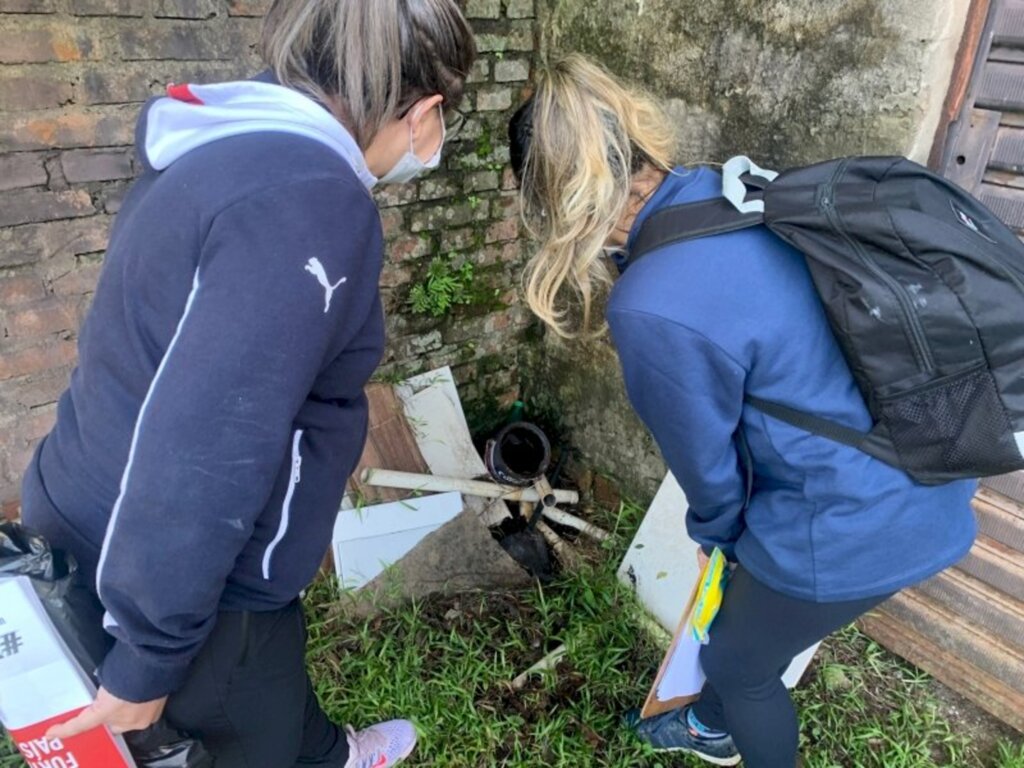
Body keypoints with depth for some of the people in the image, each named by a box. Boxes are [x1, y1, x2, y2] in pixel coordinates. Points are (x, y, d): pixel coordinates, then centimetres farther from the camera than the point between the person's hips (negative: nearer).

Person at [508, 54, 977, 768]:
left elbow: (704, 459, -13)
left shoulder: (654, 309, -31)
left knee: (741, 661, 20)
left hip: (855, 523, -8)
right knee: (741, 607, 31)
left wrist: (717, 531, 11)